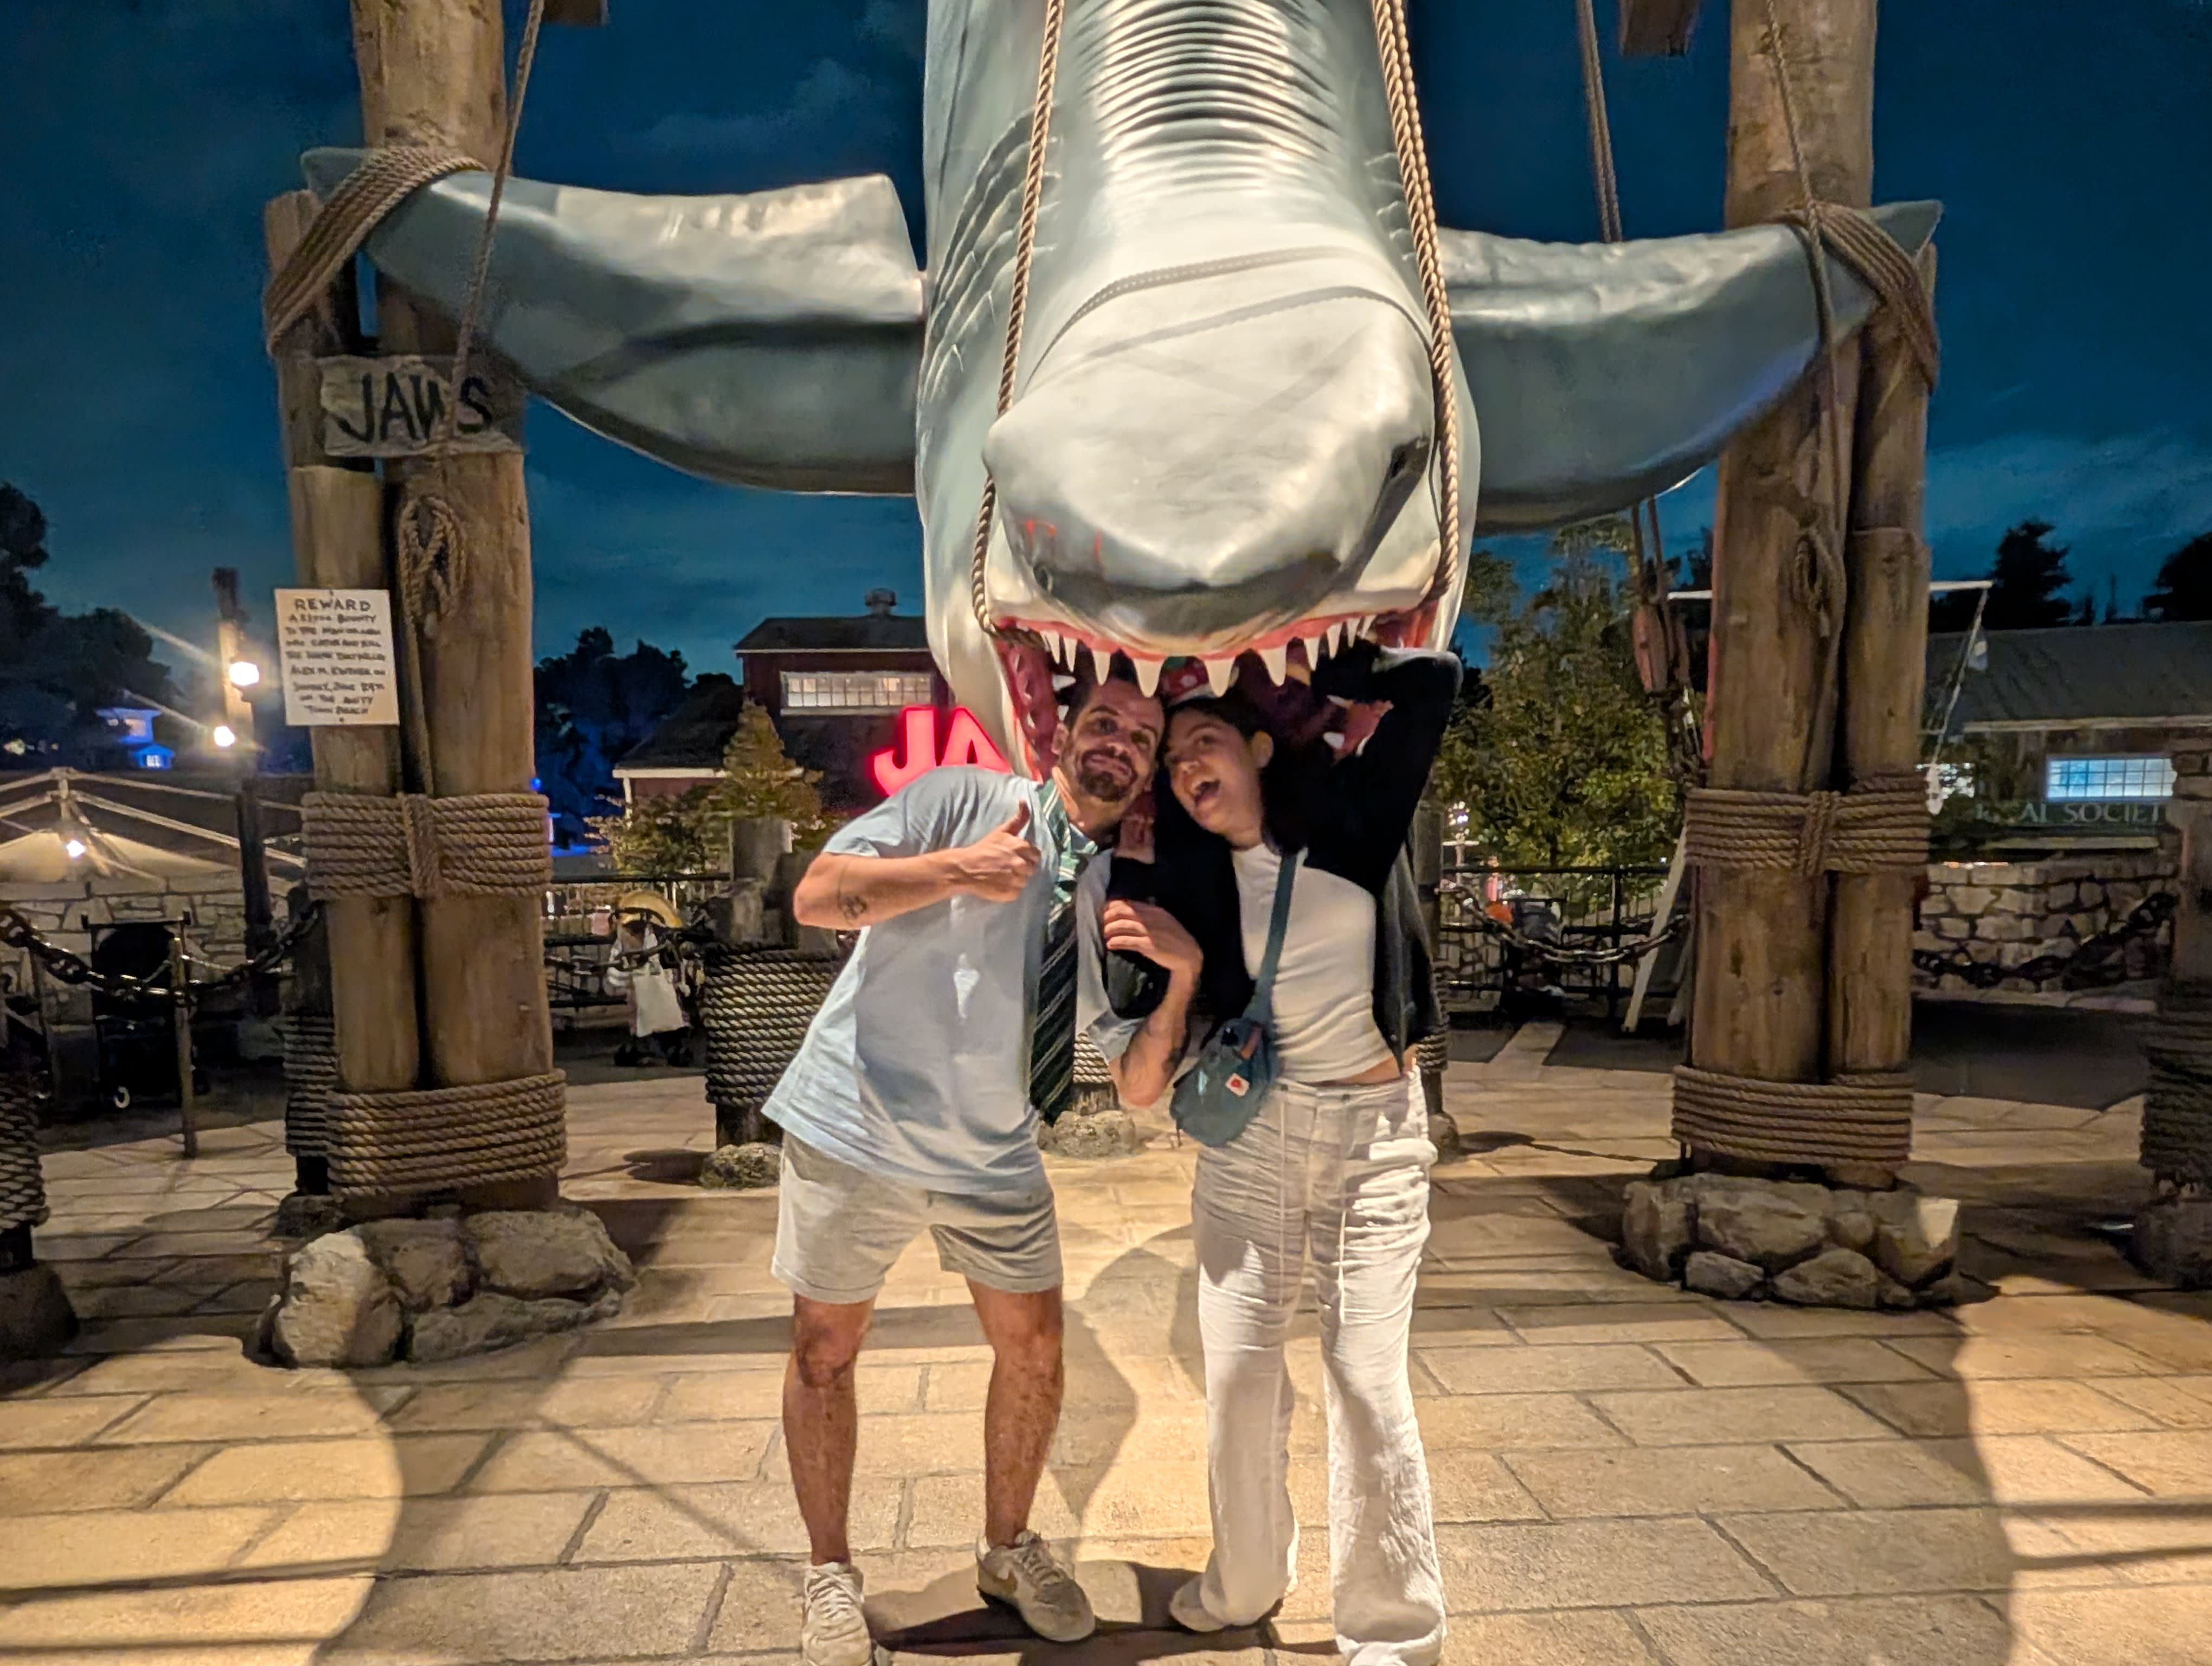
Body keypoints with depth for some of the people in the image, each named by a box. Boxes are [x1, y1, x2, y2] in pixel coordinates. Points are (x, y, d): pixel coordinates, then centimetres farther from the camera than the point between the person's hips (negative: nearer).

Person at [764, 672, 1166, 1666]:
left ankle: (1008, 1550, 37)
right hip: (857, 1130, -4)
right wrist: (956, 870, -27)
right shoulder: (962, 799, -10)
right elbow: (814, 897, -16)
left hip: (994, 1157, 4)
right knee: (824, 1352, 9)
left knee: (1034, 1353, 11)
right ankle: (830, 1575, 33)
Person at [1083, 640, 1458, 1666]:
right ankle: (1245, 1581, 31)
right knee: (1238, 1374, 5)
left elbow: (1435, 680, -13)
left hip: (1379, 1132, -2)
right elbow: (1142, 1086, -4)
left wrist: (1299, 681, -6)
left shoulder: (1352, 813, -5)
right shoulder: (1188, 880, -3)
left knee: (1366, 1380, -4)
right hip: (1251, 1134, 2)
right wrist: (1182, 971, -20)